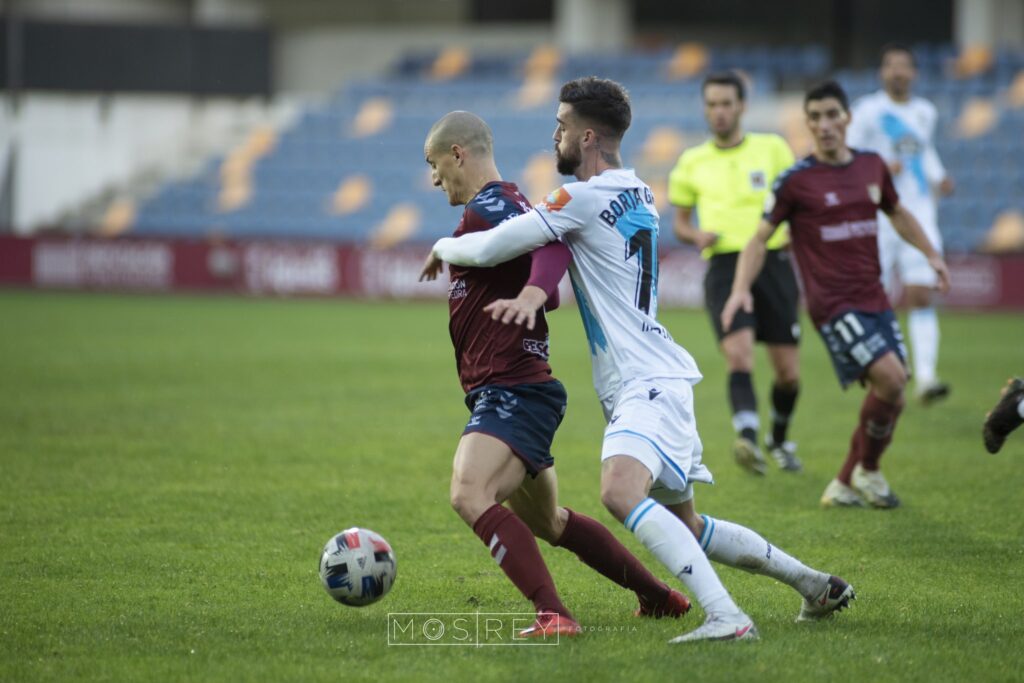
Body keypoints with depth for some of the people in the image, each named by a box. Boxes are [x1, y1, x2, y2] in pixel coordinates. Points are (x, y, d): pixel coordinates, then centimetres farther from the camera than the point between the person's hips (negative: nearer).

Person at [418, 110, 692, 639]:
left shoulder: (487, 209, -13)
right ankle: (658, 597, 37)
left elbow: (553, 241, -32)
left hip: (513, 393, -12)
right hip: (511, 394, 12)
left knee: (470, 496, -30)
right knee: (547, 521, 25)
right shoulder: (503, 206, 18)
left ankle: (553, 614, -36)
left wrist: (532, 293, -50)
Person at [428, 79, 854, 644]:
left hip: (649, 382, -11)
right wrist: (535, 291, -9)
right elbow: (559, 244, 13)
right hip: (642, 384, 11)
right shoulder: (636, 193, 16)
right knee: (683, 523, 19)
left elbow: (490, 248, -12)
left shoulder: (586, 197, -13)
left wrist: (444, 247, 10)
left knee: (619, 491, -31)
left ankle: (726, 617, -38)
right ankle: (814, 585, 27)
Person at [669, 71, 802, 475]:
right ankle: (747, 437, -40)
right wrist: (696, 235, -3)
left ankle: (779, 439, 30)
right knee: (739, 355, -24)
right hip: (724, 267, -1)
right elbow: (680, 221, 19)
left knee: (788, 372, 4)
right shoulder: (692, 163, 11)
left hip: (773, 263, 1)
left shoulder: (771, 149, 8)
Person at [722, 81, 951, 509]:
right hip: (833, 303, -6)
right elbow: (760, 238, -2)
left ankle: (845, 485, 18)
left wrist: (931, 255, 19)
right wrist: (741, 289, -16)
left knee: (891, 398, 2)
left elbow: (897, 213, 27)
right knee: (889, 377, -20)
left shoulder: (871, 166, 8)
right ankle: (868, 471, 1)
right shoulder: (797, 180, -6)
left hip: (873, 298, 6)